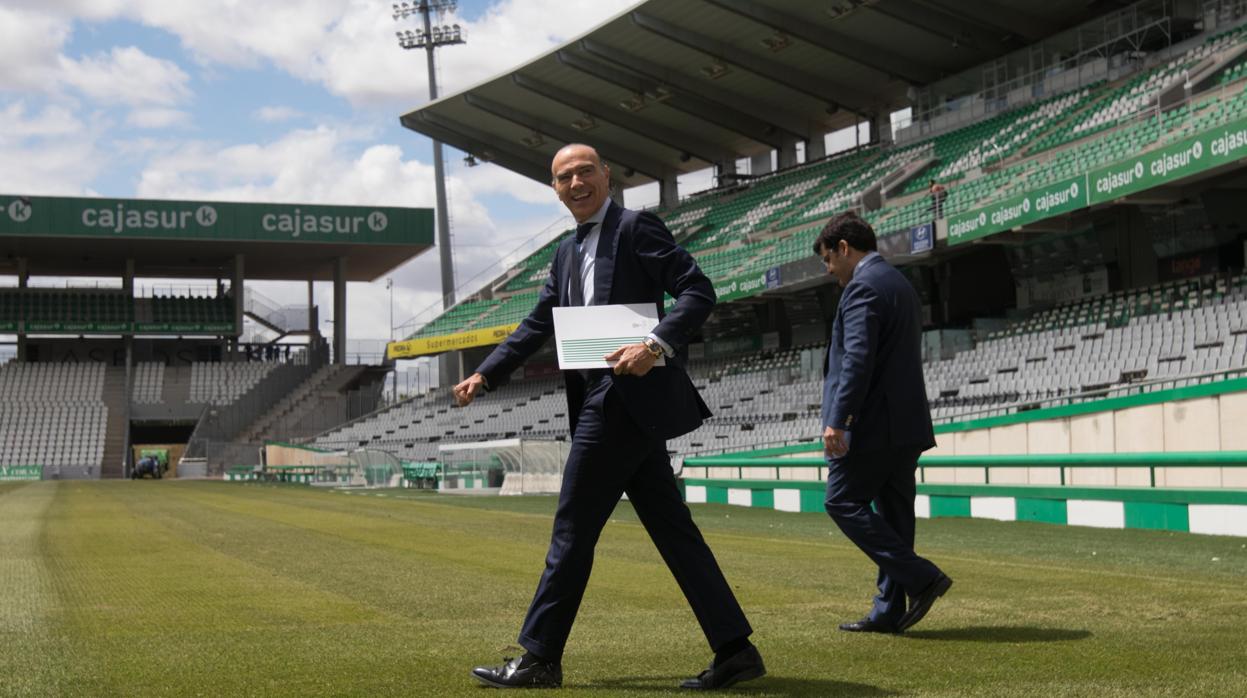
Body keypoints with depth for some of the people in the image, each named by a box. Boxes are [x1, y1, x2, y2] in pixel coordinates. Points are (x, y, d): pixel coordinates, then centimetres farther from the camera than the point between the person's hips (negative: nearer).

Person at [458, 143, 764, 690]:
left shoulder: (635, 227, -4)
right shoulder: (566, 254, 21)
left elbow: (698, 291, -12)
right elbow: (536, 327, 24)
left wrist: (657, 345, -25)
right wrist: (484, 375, 16)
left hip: (630, 396, -9)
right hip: (601, 399, 9)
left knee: (573, 528, -3)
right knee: (671, 529, 7)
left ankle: (539, 658, 6)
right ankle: (735, 649, 10)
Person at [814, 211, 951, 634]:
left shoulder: (863, 286, -11)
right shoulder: (901, 284, 21)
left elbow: (857, 359, -21)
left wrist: (836, 420, -23)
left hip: (873, 424, -10)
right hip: (907, 423, 10)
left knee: (843, 501, -4)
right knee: (892, 513, 9)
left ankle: (920, 578, -10)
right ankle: (889, 611, 10)